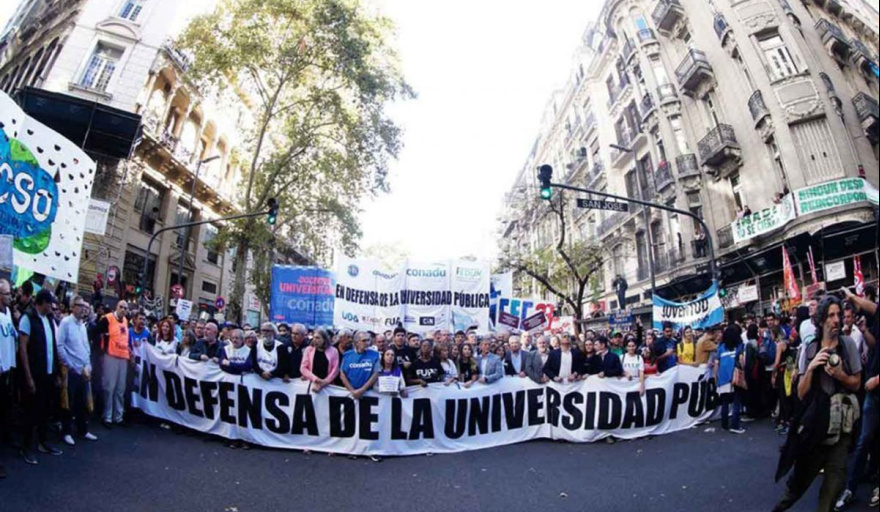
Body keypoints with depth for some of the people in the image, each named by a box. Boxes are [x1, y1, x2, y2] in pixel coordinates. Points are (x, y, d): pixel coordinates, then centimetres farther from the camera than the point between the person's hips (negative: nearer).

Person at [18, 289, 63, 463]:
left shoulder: (50, 319, 8)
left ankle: (43, 442, 27)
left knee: (45, 409, 15)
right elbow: (22, 348, -14)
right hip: (35, 374, -6)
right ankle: (26, 448, 17)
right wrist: (29, 377, -16)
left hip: (50, 373, 6)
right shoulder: (28, 318, -11)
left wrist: (59, 368, 9)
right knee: (32, 411, 4)